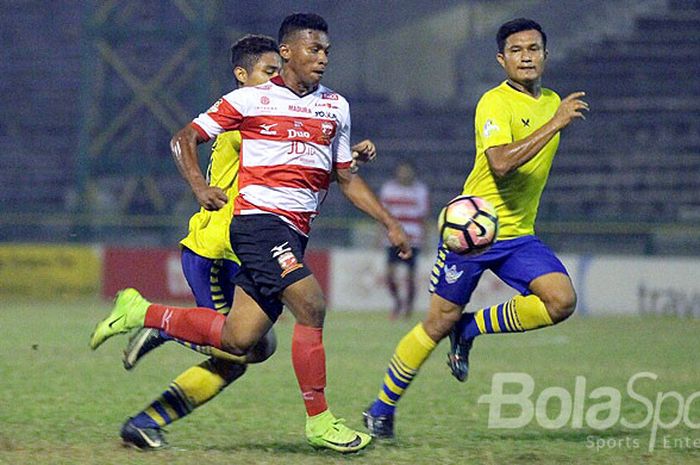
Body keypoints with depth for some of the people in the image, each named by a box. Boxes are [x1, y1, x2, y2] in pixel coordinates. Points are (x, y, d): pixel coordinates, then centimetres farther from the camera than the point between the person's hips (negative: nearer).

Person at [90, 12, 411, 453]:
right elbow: (185, 139, 6)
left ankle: (140, 313, 19)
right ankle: (319, 421, -12)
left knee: (238, 339, 1)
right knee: (312, 306, -21)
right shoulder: (250, 100, 1)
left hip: (294, 234, 6)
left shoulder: (335, 107, 16)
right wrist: (201, 187, -10)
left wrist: (390, 223, 15)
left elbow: (347, 178, 24)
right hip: (259, 219, -6)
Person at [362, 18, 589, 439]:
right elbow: (501, 164, -33)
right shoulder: (496, 103, -15)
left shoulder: (552, 102, 10)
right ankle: (382, 409, 16)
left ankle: (470, 329, 5)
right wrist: (555, 124, -32)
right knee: (439, 323, -2)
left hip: (519, 234, 6)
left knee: (562, 300, -17)